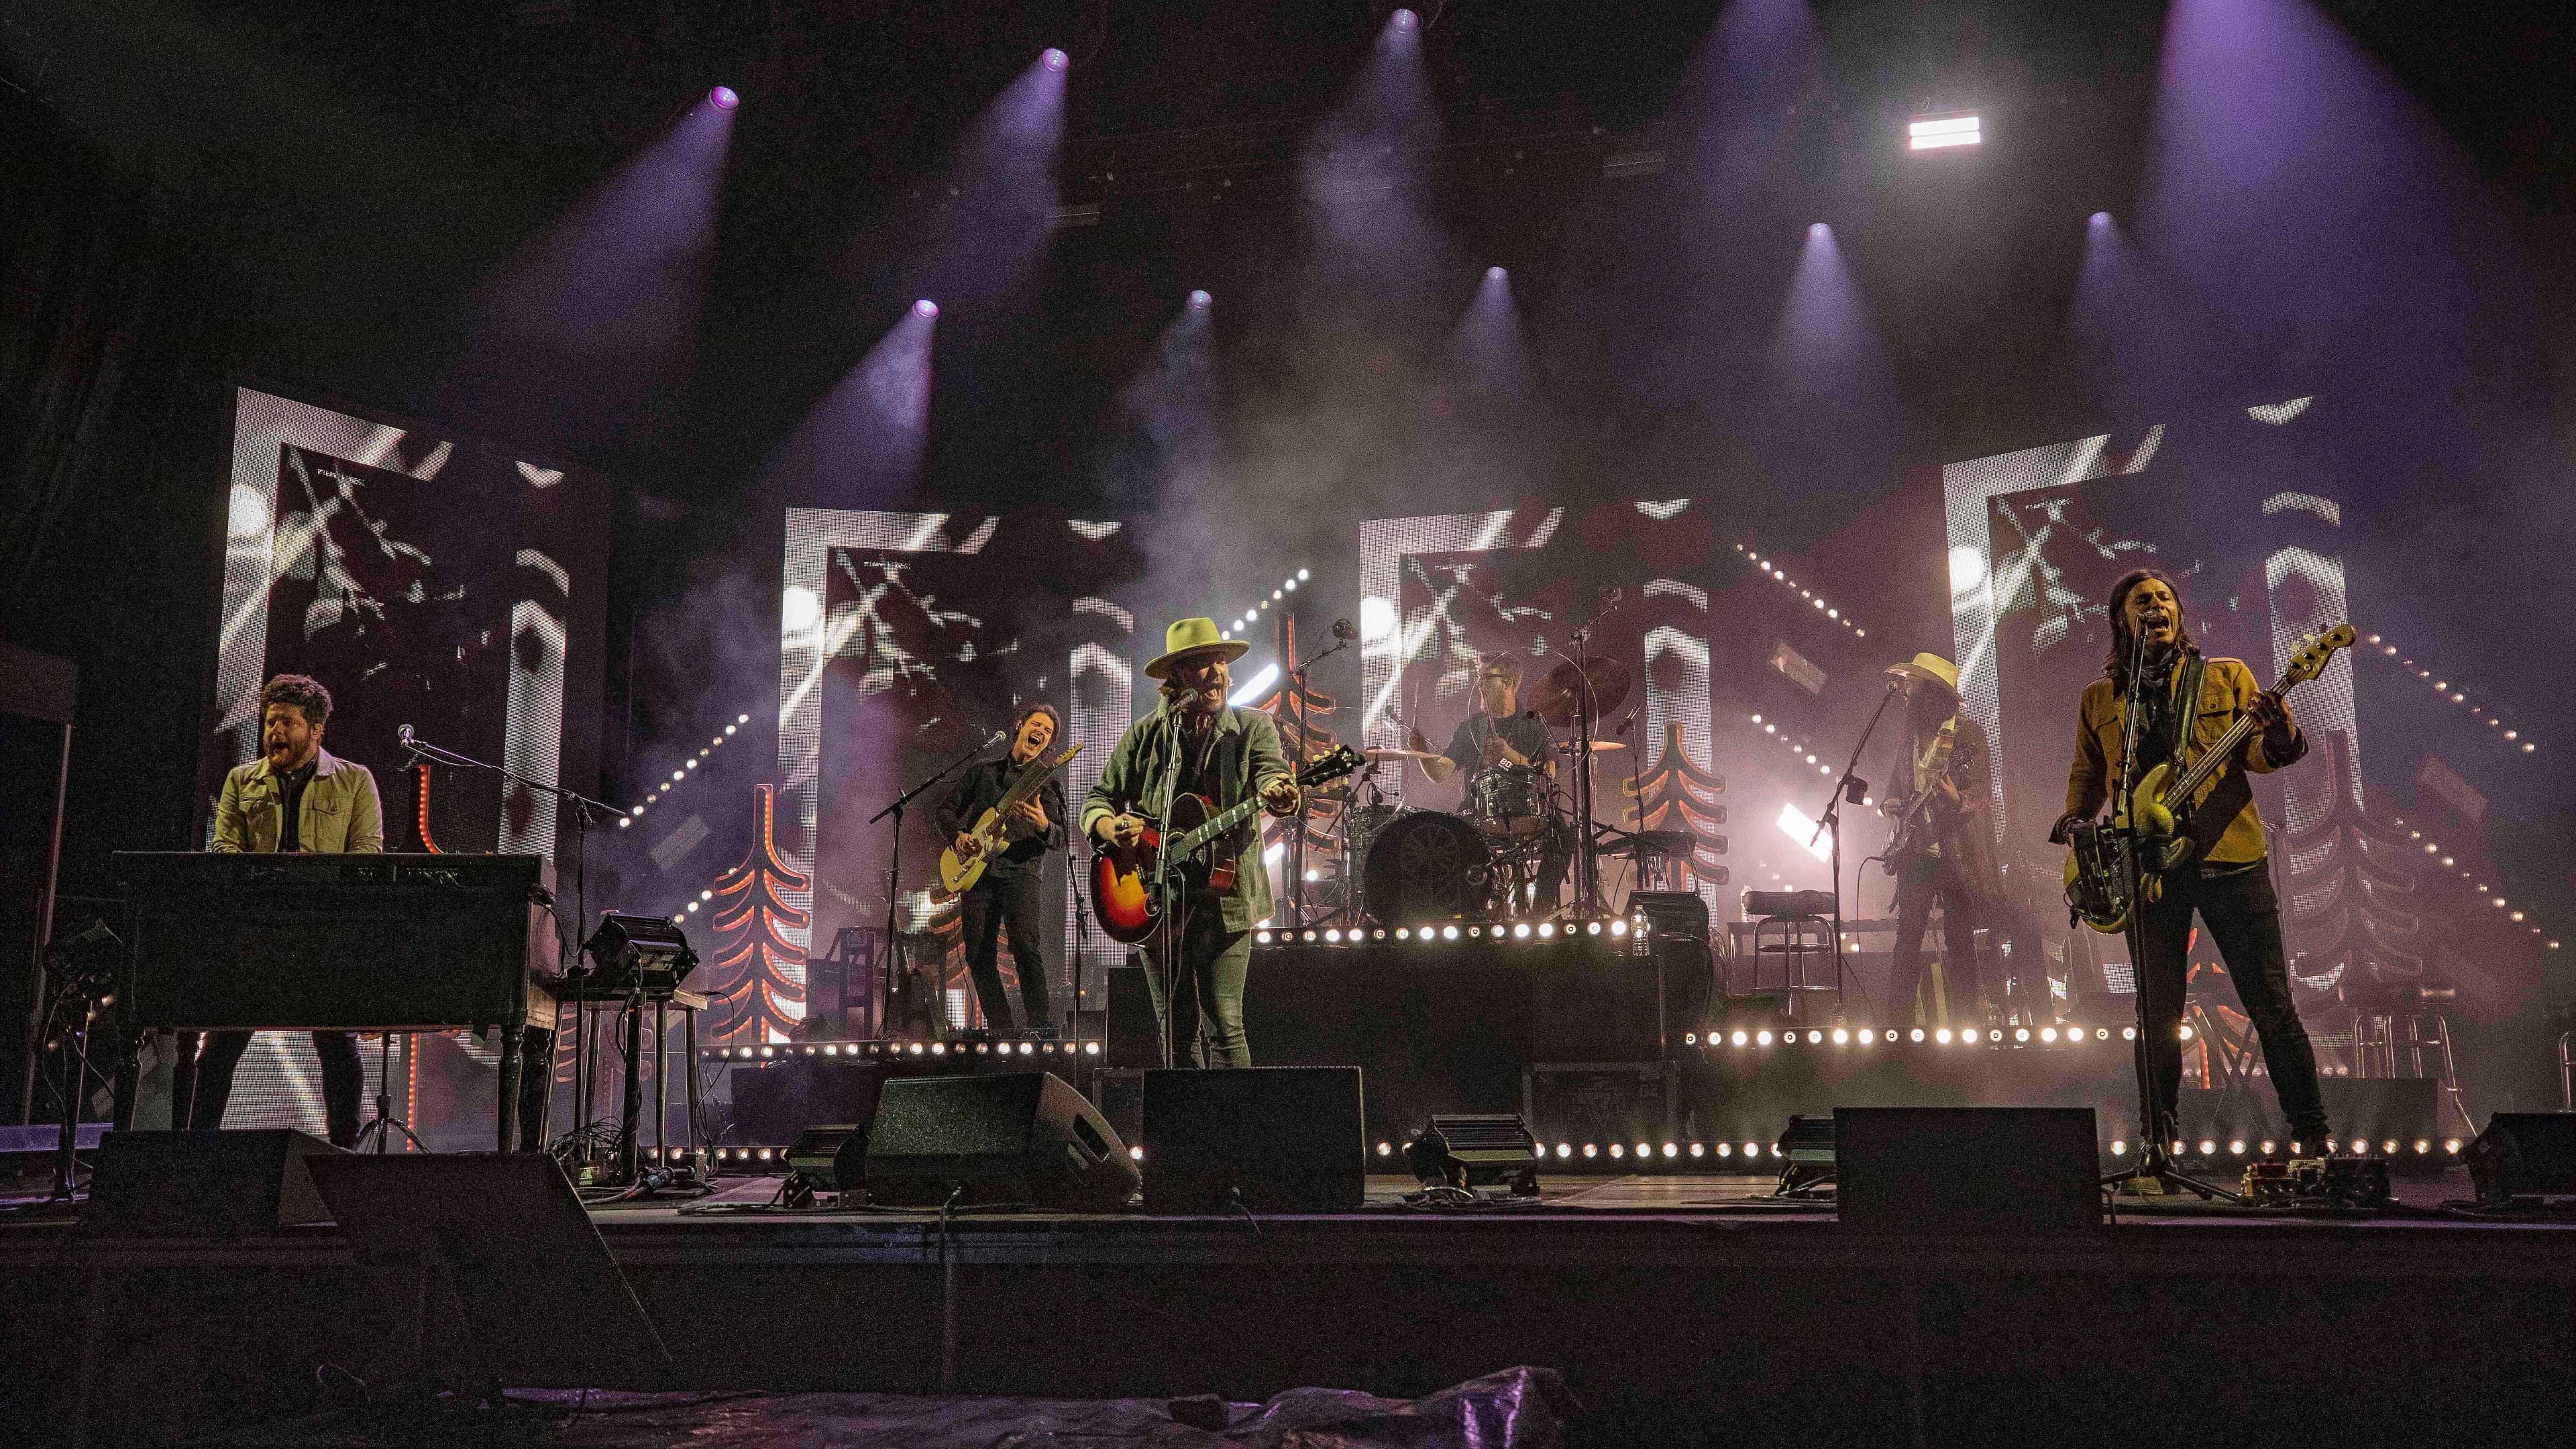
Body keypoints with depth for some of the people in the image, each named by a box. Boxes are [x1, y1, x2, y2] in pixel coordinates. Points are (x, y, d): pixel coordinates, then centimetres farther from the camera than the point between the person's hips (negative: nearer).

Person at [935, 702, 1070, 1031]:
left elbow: (1060, 840, 1)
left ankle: (1038, 1026, -20)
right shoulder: (982, 771, 16)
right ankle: (1001, 1030, 8)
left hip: (1022, 869, -3)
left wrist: (1044, 825, -22)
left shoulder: (1048, 782, 10)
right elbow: (946, 809, 19)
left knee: (1026, 945, -22)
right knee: (979, 955, 0)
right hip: (977, 869, 3)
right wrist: (958, 835, -2)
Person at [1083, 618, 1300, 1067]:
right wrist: (1110, 828, -13)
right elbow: (1097, 799, 11)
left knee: (1224, 1025, -10)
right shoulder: (1144, 735, 6)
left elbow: (1273, 773, -18)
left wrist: (1277, 794, -42)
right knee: (1179, 1033, 9)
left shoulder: (1252, 727, 2)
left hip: (1224, 901, -2)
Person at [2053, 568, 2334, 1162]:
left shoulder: (2226, 676, 9)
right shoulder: (2099, 698, 14)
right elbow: (2086, 773, 22)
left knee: (2270, 1003, -1)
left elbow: (2257, 755, 1)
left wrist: (2278, 736, -21)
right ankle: (2157, 1140, 15)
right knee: (2157, 1012, 4)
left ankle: (2312, 1134, 10)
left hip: (2229, 856, -1)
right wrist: (2074, 821, 3)